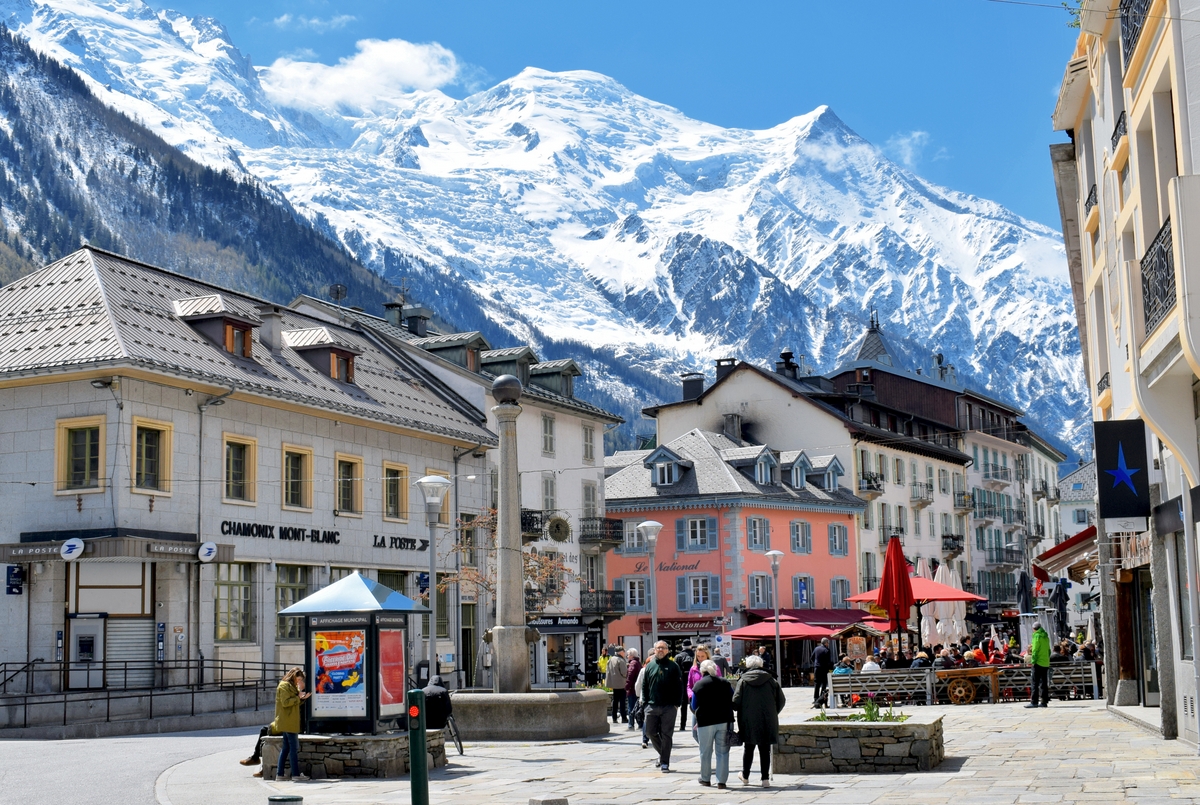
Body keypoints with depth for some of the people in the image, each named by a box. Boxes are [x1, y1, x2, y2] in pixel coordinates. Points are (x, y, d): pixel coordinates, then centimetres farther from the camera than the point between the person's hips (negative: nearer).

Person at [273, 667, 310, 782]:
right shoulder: (284, 686, -10)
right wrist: (298, 697, -13)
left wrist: (302, 698, 8)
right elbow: (285, 702, -19)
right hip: (288, 722, -10)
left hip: (289, 722, 10)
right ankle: (296, 774, -7)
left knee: (286, 748, 9)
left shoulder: (292, 686, 21)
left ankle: (279, 774, 11)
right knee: (294, 748, -8)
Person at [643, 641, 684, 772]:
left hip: (669, 707, -3)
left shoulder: (673, 666, 1)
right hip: (652, 706, 3)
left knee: (666, 735, -1)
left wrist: (677, 703, -5)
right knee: (650, 732, 5)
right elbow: (644, 686, 13)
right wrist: (645, 702, 6)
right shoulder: (649, 666, 9)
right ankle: (662, 753, 28)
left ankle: (665, 762, 5)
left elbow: (679, 686, 1)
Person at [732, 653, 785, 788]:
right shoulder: (770, 680, 2)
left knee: (748, 749, 13)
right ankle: (765, 779, 2)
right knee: (765, 750, 5)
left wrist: (740, 714, 13)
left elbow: (736, 703, -7)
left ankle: (745, 777, 25)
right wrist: (773, 713, 15)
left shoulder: (743, 681, -2)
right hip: (767, 722, 1)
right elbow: (781, 700, 2)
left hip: (748, 722, 0)